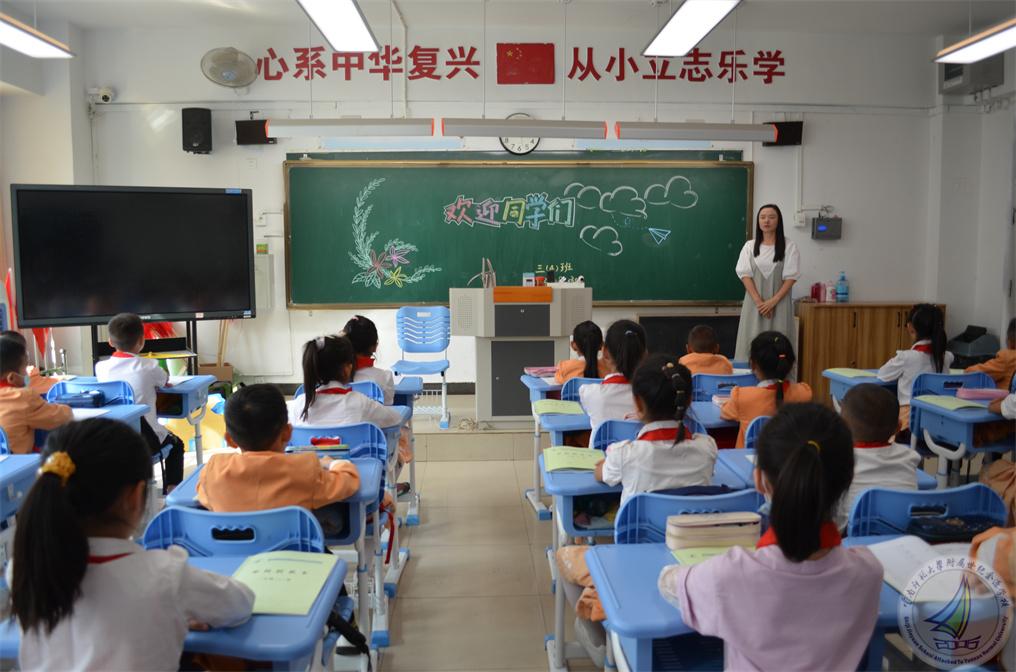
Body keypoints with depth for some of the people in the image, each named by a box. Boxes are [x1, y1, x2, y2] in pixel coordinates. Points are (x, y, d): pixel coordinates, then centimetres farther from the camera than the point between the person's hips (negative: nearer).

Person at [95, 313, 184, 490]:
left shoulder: (101, 367, -4)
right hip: (145, 440, -3)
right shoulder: (149, 367, -11)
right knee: (175, 444, 26)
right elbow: (165, 381, 10)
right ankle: (172, 490, 19)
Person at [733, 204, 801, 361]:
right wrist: (759, 301, -11)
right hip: (754, 303, 2)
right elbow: (745, 274, -1)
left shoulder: (789, 246, 0)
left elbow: (791, 277, -4)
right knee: (752, 342, 0)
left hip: (779, 303, -2)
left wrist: (773, 301, -14)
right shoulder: (749, 246, 7)